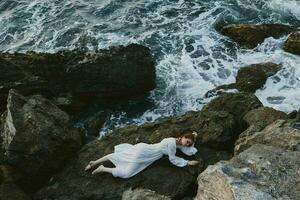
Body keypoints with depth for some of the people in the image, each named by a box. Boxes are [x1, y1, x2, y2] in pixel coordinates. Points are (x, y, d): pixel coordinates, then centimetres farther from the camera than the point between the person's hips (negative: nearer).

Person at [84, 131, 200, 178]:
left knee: (119, 155, 13)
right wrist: (188, 163, -8)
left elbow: (190, 152, 10)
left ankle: (94, 163, 22)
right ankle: (103, 169, -4)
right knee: (126, 173, -14)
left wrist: (194, 140, 7)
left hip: (143, 148, 9)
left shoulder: (178, 142, 6)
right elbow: (173, 160, -14)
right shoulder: (171, 143, -20)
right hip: (142, 152, -9)